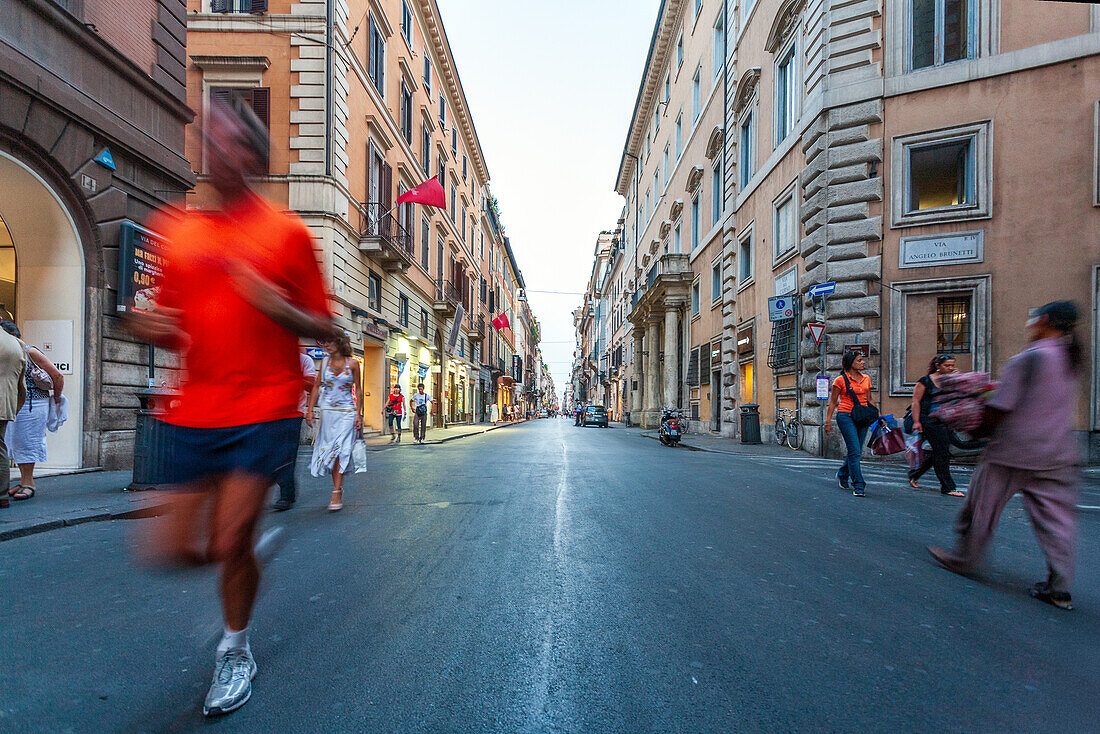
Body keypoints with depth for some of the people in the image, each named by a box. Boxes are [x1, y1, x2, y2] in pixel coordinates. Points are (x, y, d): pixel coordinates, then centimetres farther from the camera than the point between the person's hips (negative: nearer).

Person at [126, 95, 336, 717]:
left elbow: (323, 328, -1)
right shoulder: (175, 229, 12)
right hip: (194, 413, 5)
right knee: (181, 548, 9)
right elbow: (173, 329, 17)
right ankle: (251, 537, 43)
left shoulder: (287, 232, -1)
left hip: (264, 412, -4)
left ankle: (236, 650, 29)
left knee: (230, 544, -1)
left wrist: (274, 304, -18)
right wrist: (151, 327, -5)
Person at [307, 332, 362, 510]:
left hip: (347, 411, -3)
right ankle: (338, 488, 18)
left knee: (340, 449, -10)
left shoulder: (352, 363, -2)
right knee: (329, 448, 5)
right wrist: (310, 411, 1)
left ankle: (336, 494, -9)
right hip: (327, 411, 3)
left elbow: (358, 390, 0)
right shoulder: (325, 362, 6)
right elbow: (316, 387, 9)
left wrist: (358, 414, -5)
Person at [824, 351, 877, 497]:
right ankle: (858, 486, -4)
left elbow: (869, 400, 20)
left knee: (856, 452, 10)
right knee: (855, 451, -10)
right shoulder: (841, 380, -4)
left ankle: (842, 475, 35)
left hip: (862, 418, 6)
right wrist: (828, 421, -5)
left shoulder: (866, 379, 12)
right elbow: (833, 401, -2)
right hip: (846, 416, -5)